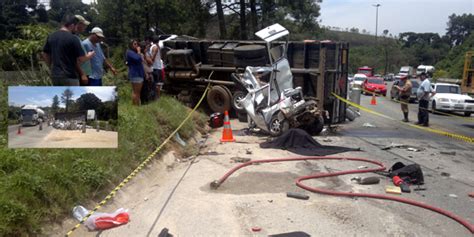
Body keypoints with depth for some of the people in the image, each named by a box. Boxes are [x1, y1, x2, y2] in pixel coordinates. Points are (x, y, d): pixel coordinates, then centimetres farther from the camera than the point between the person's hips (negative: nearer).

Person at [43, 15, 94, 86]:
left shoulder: (51, 36, 8)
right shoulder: (73, 38, -13)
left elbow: (45, 55, 15)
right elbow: (81, 59, -14)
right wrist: (89, 56, 6)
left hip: (55, 75, 7)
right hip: (69, 76, -7)